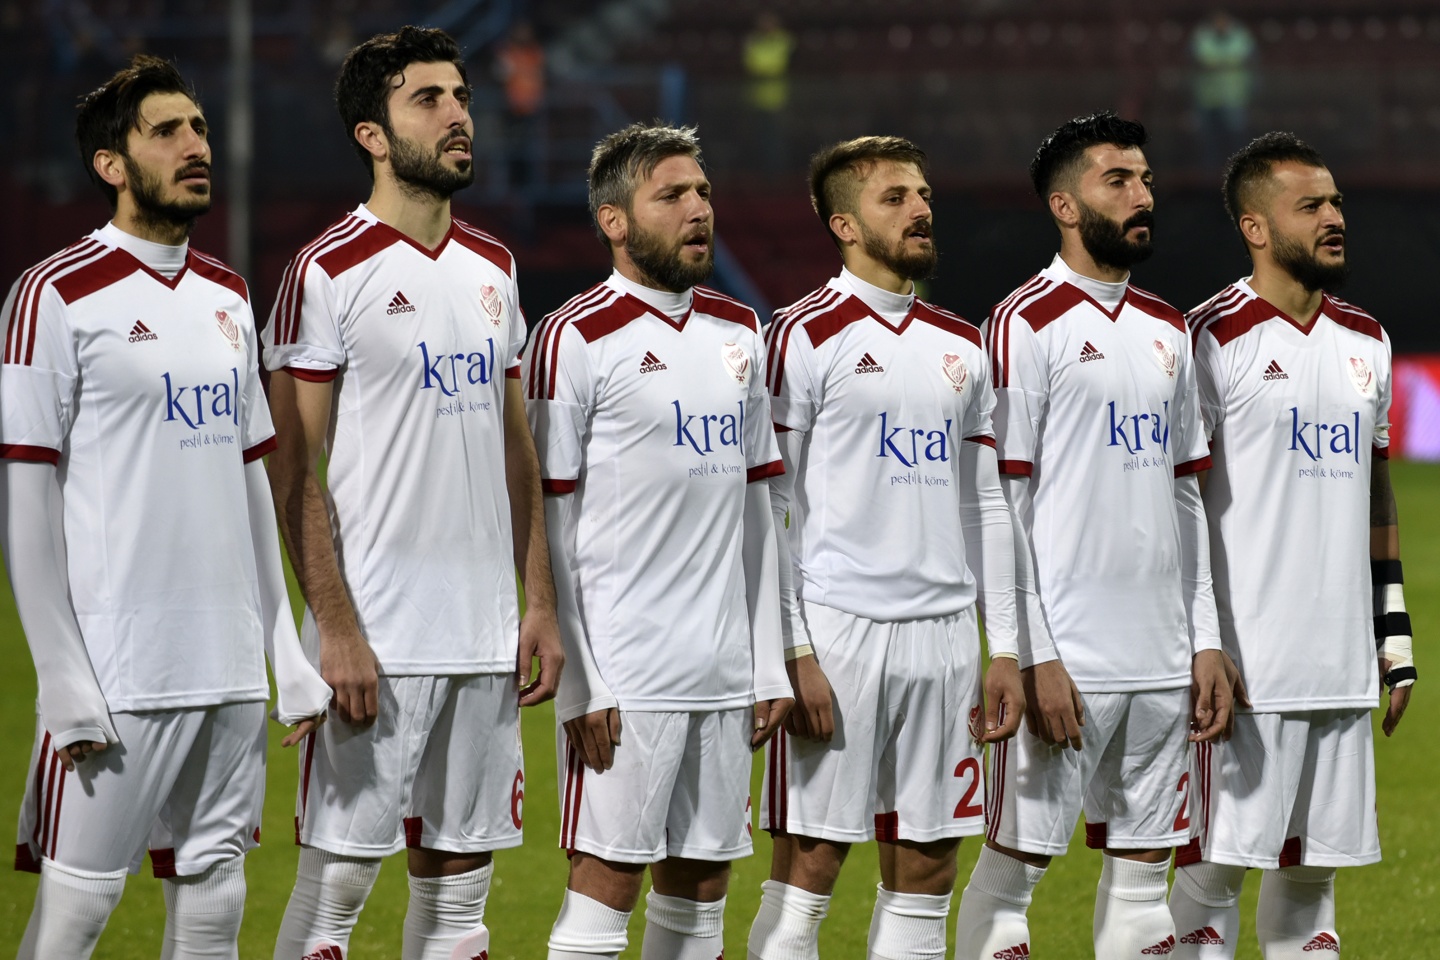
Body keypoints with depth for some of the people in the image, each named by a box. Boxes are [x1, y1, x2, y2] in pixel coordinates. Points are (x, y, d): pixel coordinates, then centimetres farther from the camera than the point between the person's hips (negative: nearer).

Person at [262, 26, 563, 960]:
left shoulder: (492, 267, 14)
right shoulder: (329, 272, -7)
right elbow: (295, 470, -9)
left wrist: (541, 601, 10)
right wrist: (336, 630, -16)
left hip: (487, 637, 6)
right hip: (377, 638, -6)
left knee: (460, 884, 8)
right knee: (337, 882, -6)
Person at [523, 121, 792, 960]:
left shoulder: (740, 333, 14)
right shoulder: (577, 339, -6)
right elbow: (549, 524, -8)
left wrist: (771, 664, 12)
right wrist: (580, 685, -13)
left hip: (725, 670, 7)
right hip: (625, 672, -6)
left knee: (702, 882, 8)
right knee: (607, 882, -7)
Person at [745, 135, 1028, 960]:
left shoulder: (962, 348, 15)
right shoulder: (806, 337, -3)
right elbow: (770, 505, -6)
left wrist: (1006, 650, 11)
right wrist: (792, 654, -13)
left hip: (945, 630, 6)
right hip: (838, 630, -6)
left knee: (926, 871, 6)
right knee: (810, 864, -5)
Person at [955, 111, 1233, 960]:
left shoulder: (1168, 331, 15)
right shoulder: (1027, 325, -6)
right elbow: (998, 506, -9)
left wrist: (1206, 642, 12)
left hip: (1163, 661, 7)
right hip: (1067, 658, -7)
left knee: (1142, 872, 7)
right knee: (1014, 865, -4)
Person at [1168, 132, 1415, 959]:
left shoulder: (1366, 342, 15)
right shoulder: (1217, 338, -6)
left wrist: (1395, 631, 18)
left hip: (1344, 666, 6)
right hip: (1245, 666, -6)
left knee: (1313, 871, 8)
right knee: (1214, 868, -4)